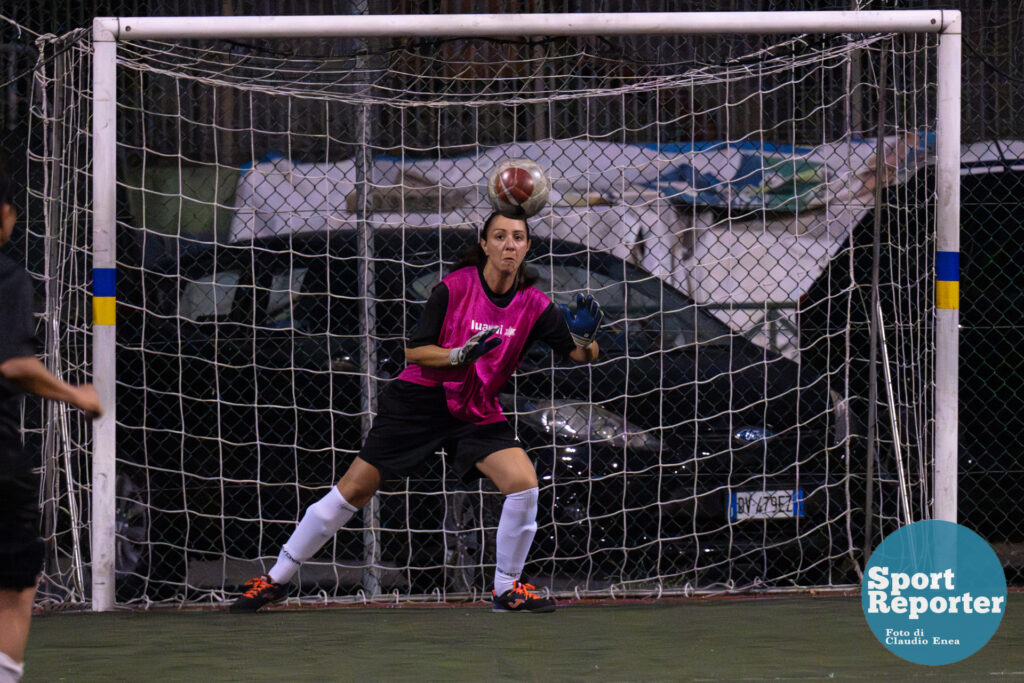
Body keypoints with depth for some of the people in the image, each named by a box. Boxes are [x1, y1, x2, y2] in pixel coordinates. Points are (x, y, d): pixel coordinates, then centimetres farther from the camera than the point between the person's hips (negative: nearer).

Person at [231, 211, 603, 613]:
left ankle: (506, 590, -2)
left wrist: (584, 338, -30)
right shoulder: (455, 288, -13)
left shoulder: (533, 305, -6)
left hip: (477, 414, 2)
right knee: (354, 490, -4)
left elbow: (581, 356, -8)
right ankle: (275, 580, 8)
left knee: (523, 483, -20)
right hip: (421, 400, -2)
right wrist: (459, 355, -30)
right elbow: (413, 351, -13)